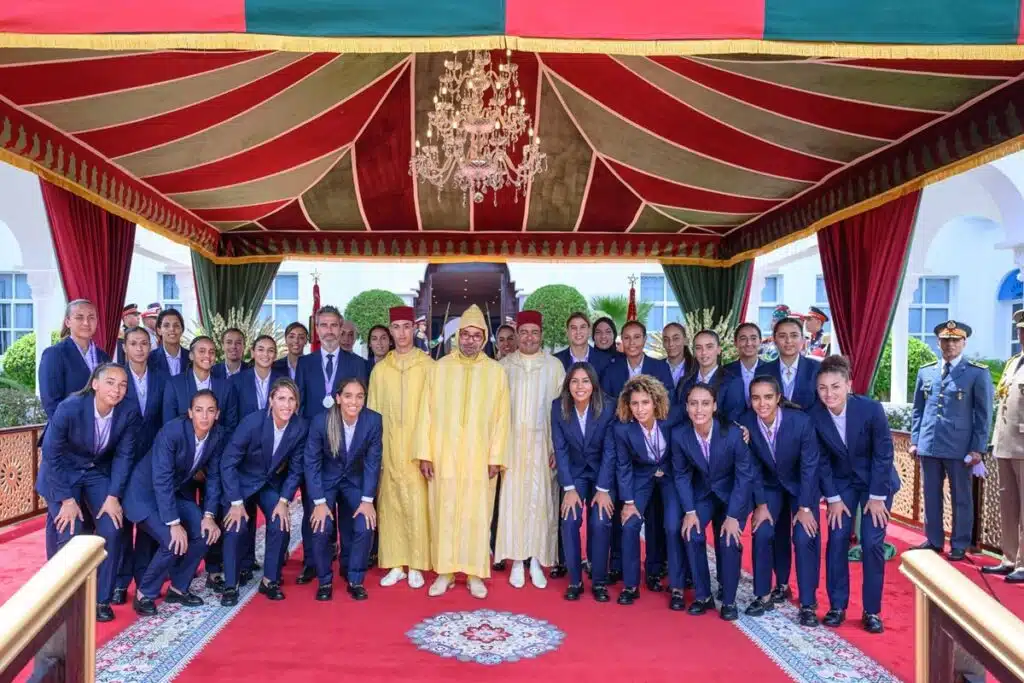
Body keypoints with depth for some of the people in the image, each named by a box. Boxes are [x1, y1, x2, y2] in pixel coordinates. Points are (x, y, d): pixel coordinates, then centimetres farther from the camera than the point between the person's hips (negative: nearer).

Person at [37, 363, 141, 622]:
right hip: (62, 473, -3)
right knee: (70, 535, -13)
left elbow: (124, 455, -8)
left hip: (99, 472, 3)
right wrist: (67, 499, -18)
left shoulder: (129, 411, -19)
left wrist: (113, 496, -13)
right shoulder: (69, 408, -28)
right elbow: (51, 454, -18)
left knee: (112, 531, -11)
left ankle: (101, 599, 7)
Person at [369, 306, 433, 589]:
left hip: (417, 447, -2)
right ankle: (396, 564, 16)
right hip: (388, 448, 3)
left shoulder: (428, 365, -1)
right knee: (390, 504, 6)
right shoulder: (380, 369, 7)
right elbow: (373, 412, 9)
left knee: (416, 505, -2)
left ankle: (415, 565, 9)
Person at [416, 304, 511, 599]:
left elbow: (501, 417, 1)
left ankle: (475, 573, 16)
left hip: (479, 458, 0)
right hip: (443, 456, 1)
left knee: (477, 515, 5)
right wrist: (425, 453, -3)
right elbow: (427, 413, 2)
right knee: (444, 513, 6)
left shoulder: (496, 371, 1)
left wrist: (496, 457, -4)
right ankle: (445, 571, 18)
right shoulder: (439, 368, 2)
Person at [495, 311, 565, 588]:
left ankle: (536, 561, 14)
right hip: (511, 444, 1)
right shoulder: (503, 365, 4)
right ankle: (517, 562, 11)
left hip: (542, 444, -1)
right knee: (513, 499, 1)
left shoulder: (554, 365, 1)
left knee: (540, 500, 2)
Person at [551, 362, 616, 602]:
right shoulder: (558, 407, -15)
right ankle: (575, 580, 2)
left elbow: (610, 450, -16)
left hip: (603, 471, -1)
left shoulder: (608, 406, -20)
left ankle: (599, 581, 3)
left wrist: (603, 489, -17)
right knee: (570, 520, -14)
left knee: (600, 522, -15)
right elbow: (560, 449, -11)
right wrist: (569, 488, -15)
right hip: (573, 472, 1)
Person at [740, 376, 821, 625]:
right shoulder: (745, 423, -22)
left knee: (804, 537, -13)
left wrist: (805, 507, -19)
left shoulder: (801, 422, -29)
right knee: (763, 533, -8)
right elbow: (752, 467, -11)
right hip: (770, 486, 2)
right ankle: (764, 595, 12)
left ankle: (808, 604, 2)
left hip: (803, 485, -2)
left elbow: (809, 467, -20)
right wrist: (761, 504, -12)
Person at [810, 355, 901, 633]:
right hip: (841, 483, 2)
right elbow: (822, 460, -8)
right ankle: (837, 606, 10)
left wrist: (876, 497, -14)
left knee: (872, 543, -5)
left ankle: (872, 610, 10)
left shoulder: (871, 408, -26)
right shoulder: (814, 416, -19)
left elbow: (883, 454, -17)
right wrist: (833, 498, -8)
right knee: (837, 540, -4)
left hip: (877, 483, -2)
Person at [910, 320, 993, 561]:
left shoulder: (978, 372, -1)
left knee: (961, 498, 7)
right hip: (928, 445, 3)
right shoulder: (925, 372, 9)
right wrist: (914, 440, 7)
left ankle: (959, 545, 19)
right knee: (931, 496, 11)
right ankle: (933, 541, 23)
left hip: (959, 447, -3)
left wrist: (977, 448, -7)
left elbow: (983, 414, -2)